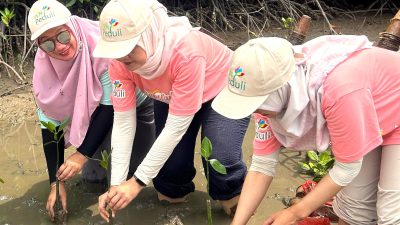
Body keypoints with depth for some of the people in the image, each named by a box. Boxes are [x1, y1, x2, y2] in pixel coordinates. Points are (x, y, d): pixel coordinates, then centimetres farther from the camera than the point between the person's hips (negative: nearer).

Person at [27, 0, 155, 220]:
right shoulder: (44, 69, -21)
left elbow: (111, 106, -32)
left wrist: (82, 153, -34)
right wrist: (56, 182, -16)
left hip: (136, 103, -4)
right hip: (92, 112, 4)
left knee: (138, 166, -15)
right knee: (92, 176, 2)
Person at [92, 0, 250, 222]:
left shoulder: (186, 52, -43)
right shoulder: (120, 61, -27)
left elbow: (176, 127, -39)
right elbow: (123, 122, -23)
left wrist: (138, 181, -36)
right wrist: (115, 184, -30)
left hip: (224, 90, -4)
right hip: (170, 97, 4)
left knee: (220, 157, -21)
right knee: (169, 158, -9)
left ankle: (231, 196, 13)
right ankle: (173, 193, 27)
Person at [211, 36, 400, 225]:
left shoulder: (339, 90, -43)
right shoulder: (271, 85, -22)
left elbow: (347, 168, -28)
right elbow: (262, 164, -15)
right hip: (364, 120, 5)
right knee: (354, 204, 8)